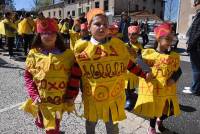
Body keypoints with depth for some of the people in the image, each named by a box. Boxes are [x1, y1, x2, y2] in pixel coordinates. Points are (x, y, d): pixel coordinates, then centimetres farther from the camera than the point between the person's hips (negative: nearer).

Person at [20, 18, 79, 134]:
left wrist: (71, 96, -7)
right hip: (42, 100, 1)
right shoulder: (34, 54, -5)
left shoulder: (68, 54, -6)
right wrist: (34, 95, -8)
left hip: (60, 99, 0)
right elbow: (28, 76, 0)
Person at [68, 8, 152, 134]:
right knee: (91, 123, 23)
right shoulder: (83, 48, -13)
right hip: (92, 97, 0)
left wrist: (143, 74, 10)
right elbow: (76, 74, -10)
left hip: (114, 97, 1)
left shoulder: (118, 45, -7)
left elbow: (129, 64, 8)